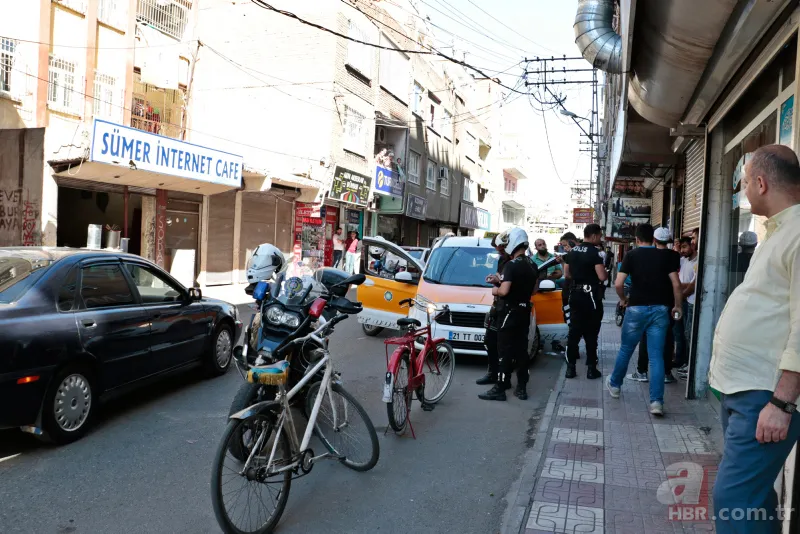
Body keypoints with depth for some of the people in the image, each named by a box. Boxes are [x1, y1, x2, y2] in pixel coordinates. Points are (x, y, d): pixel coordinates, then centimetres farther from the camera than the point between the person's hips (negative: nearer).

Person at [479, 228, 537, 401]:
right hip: (524, 311, 8)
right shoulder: (532, 266, 9)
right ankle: (522, 388, 17)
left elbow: (504, 291, -26)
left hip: (509, 312, -8)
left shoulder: (511, 265, -18)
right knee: (521, 350, 12)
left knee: (505, 352, -5)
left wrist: (495, 290, -6)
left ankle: (499, 389, -1)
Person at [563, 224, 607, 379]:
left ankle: (570, 367, 9)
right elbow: (602, 277, -20)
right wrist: (604, 271, 0)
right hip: (591, 295, -6)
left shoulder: (572, 251, 8)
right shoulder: (595, 252, -14)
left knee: (574, 331, 8)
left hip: (575, 294, 6)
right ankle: (591, 368, 7)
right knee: (591, 333, 2)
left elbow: (567, 274, 12)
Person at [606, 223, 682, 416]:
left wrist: (623, 299, 9)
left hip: (637, 308, -1)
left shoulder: (631, 255, -2)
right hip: (660, 309, 1)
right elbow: (676, 284, -2)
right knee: (657, 356, 2)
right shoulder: (665, 256, 3)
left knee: (626, 349, 16)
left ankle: (615, 385, 34)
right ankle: (656, 401, -3)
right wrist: (677, 306, 11)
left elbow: (618, 283, -9)